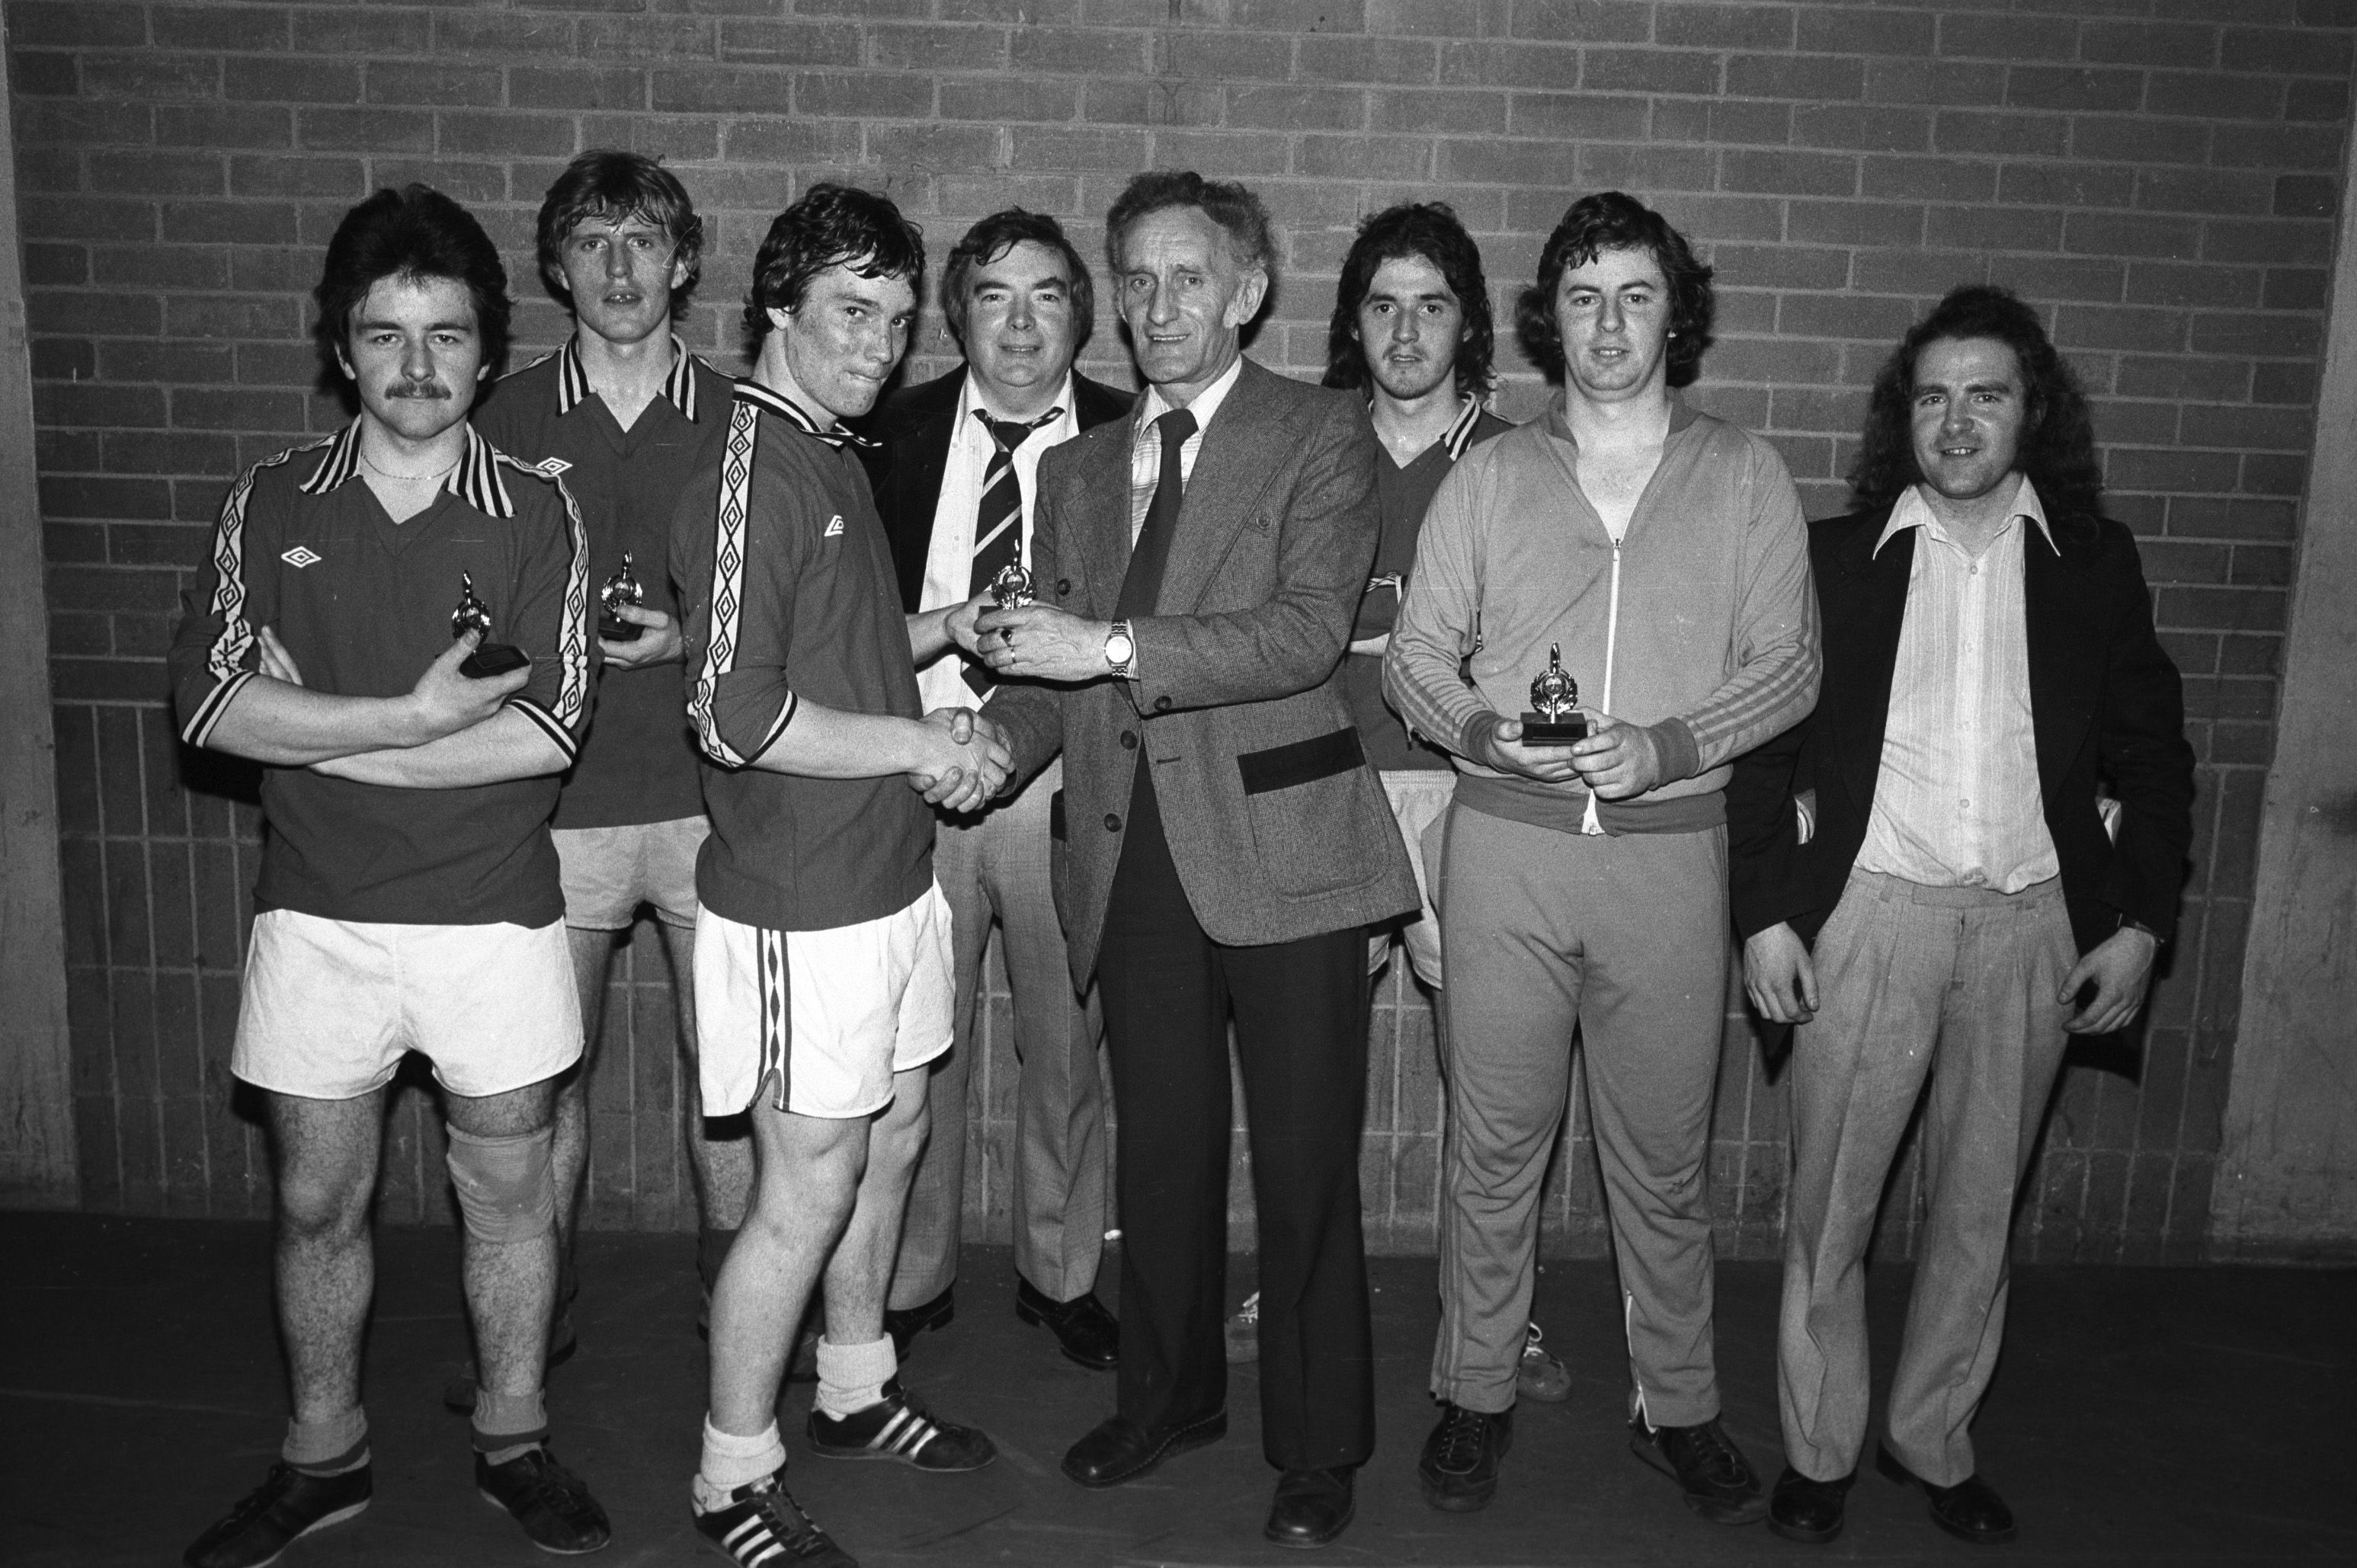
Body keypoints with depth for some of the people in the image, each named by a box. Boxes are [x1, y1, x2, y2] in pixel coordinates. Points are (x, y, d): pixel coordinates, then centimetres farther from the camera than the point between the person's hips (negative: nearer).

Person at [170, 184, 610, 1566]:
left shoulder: (538, 514, -4)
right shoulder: (271, 506, 2)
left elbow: (547, 729, -14)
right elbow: (210, 701, -9)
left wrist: (312, 728, -13)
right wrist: (413, 716, -18)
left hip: (493, 916, -1)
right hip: (317, 917, 2)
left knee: (509, 1188, 11)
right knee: (317, 1200, 13)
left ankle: (514, 1440, 31)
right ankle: (323, 1455, 34)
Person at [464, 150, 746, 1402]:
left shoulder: (735, 421, 4)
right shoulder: (509, 417, 4)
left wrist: (691, 639, -10)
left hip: (712, 792, 0)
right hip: (558, 796, 0)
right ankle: (540, 1310, 27)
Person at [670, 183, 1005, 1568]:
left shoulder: (840, 459, 11)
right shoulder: (751, 473, -18)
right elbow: (741, 716, -24)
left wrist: (939, 724, 5)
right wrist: (925, 747, -15)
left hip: (891, 872, 9)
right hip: (801, 903, -9)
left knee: (894, 1141, 20)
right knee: (809, 1187, 2)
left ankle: (859, 1390, 41)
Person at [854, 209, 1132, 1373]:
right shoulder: (892, 435, 5)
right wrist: (951, 625, -13)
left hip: (1064, 780, 0)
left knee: (1066, 1044, 11)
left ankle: (1061, 1272, 30)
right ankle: (910, 1279, 28)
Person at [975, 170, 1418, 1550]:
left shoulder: (1323, 437, -1)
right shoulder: (1079, 471, 16)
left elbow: (1310, 630, -15)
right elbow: (1057, 667, 16)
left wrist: (1115, 646, -23)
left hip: (1281, 852, -4)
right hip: (1134, 858, 5)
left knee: (1305, 1172, 5)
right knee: (1161, 1154, 16)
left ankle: (1320, 1448, 23)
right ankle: (1169, 1397, 36)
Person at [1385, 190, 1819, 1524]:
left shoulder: (1745, 476, 7)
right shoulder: (1489, 476, 8)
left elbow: (1789, 663, 3)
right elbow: (1415, 651, 7)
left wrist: (1665, 745, -13)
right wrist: (1483, 728, -13)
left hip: (1669, 851, 0)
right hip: (1504, 845, 1)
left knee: (1666, 1158, 9)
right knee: (1495, 1145, 8)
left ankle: (1678, 1407, 27)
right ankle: (1478, 1394, 24)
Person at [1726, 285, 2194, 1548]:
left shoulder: (2094, 565, 7)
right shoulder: (1836, 557, 3)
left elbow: (2153, 757, 10)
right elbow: (1766, 745, 2)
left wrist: (2139, 924, 2)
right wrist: (1766, 914, -5)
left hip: (2036, 924, 2)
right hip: (1871, 913, -1)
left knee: (1979, 1206, 12)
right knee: (1829, 1205, 4)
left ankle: (1933, 1438, 30)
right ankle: (1817, 1450, 21)